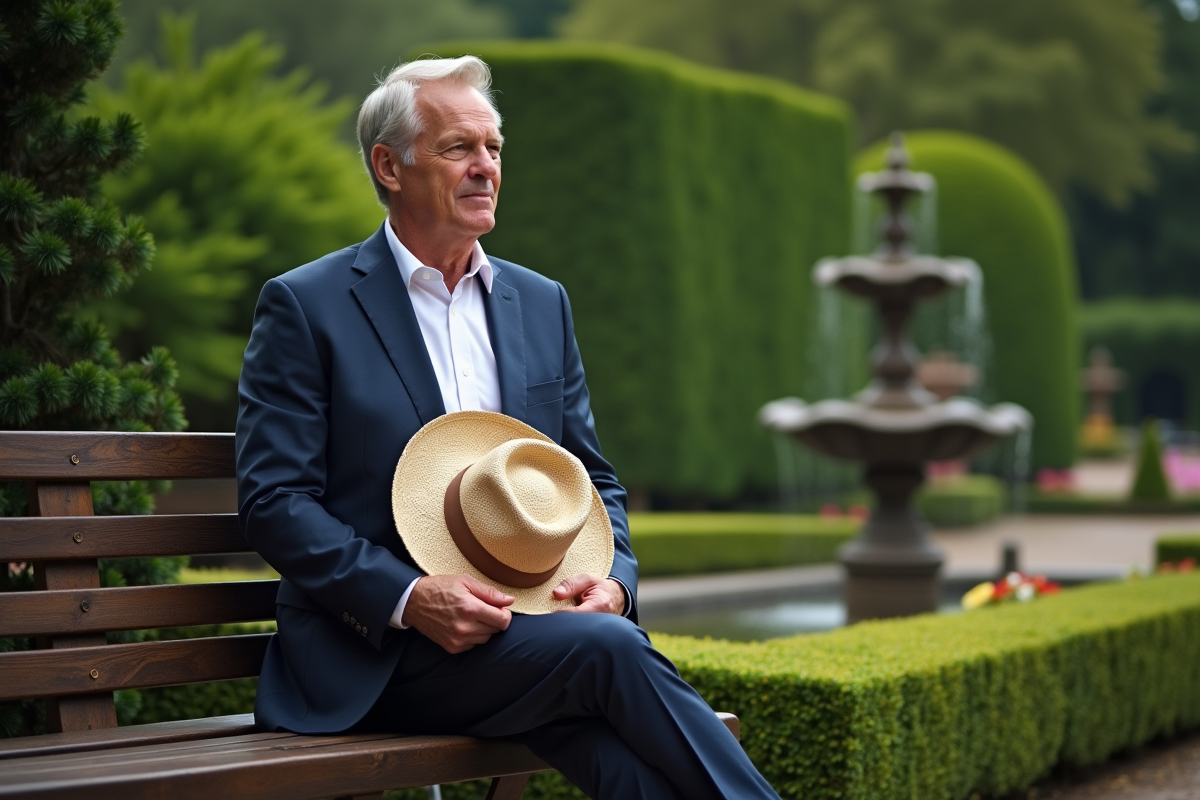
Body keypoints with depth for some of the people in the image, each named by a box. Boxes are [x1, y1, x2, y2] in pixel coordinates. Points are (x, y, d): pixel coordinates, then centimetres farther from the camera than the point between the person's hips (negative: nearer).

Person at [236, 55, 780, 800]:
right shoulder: (305, 306, 0)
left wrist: (612, 579, -4)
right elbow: (274, 500, -6)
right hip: (381, 647, -4)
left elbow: (594, 479, 19)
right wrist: (410, 597, -19)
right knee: (610, 649, -30)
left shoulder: (541, 304, 16)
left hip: (532, 616, 4)